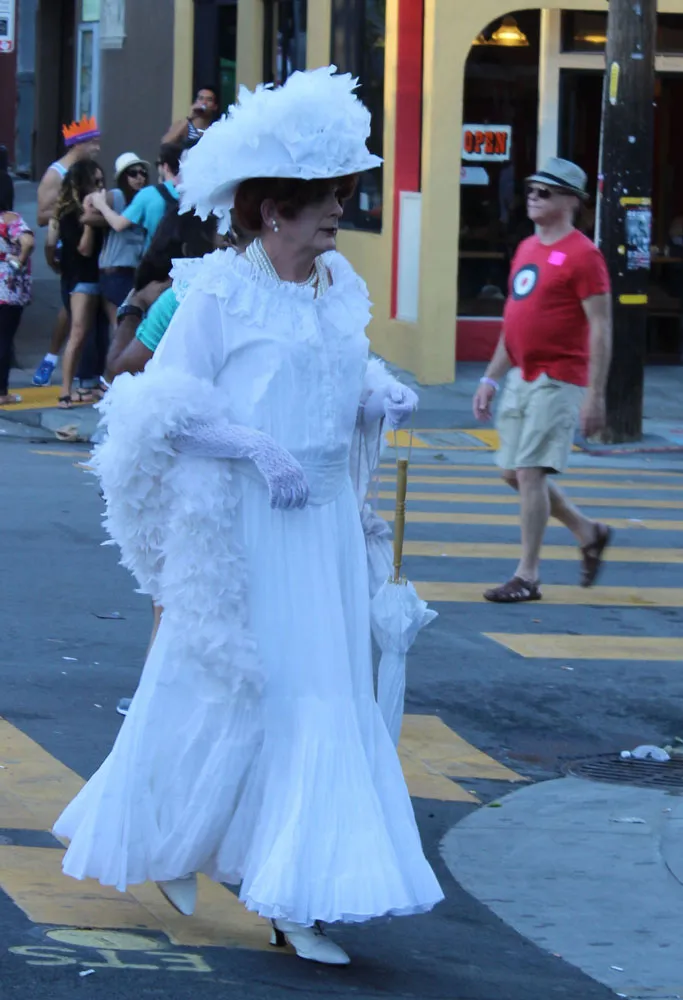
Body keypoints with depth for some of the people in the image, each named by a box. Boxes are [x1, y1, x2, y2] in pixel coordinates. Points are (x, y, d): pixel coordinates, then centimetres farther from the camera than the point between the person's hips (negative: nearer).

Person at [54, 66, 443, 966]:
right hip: (243, 524, -6)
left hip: (324, 522, 6)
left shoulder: (338, 291, 9)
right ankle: (164, 848, 27)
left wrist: (380, 402, 0)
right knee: (222, 697, 2)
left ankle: (294, 899, 7)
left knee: (324, 704, 2)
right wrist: (258, 448, -22)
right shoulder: (219, 295, -10)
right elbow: (165, 410, -12)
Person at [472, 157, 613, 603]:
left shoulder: (582, 256, -12)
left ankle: (528, 576, -3)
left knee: (530, 472, -11)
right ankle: (589, 533, 29)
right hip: (521, 378, 9)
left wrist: (595, 396, -20)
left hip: (558, 381, -9)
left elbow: (601, 329, -15)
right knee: (514, 473, 12)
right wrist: (492, 378, 19)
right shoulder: (527, 249, 14)